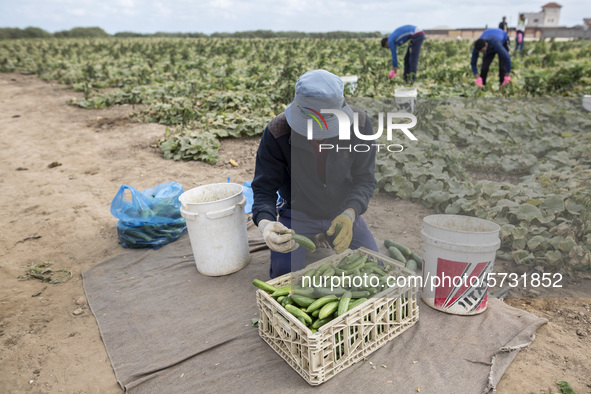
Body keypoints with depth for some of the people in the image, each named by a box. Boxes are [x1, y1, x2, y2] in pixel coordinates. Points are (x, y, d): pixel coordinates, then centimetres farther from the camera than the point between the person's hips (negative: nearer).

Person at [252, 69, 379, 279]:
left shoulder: (358, 123, -22)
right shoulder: (276, 133, -26)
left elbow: (364, 179, -14)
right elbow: (264, 189, -19)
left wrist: (350, 214, -34)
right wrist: (265, 224, -41)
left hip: (342, 211, 2)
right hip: (298, 213, -1)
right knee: (284, 274, -16)